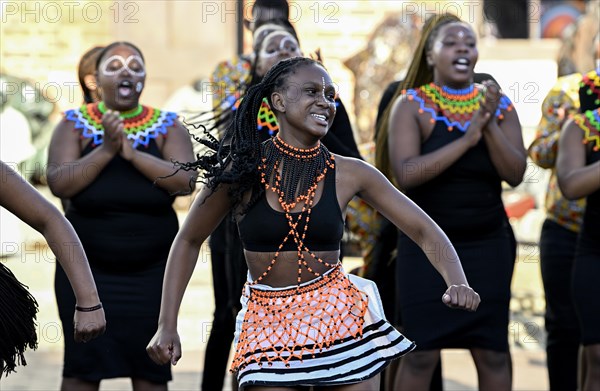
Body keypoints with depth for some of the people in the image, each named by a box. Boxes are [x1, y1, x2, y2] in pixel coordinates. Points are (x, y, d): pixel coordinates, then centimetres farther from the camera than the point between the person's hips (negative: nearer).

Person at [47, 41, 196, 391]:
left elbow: (186, 181, -12)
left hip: (151, 270, 1)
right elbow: (59, 183, -12)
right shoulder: (75, 124, 1)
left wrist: (133, 153, -22)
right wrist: (105, 151, -22)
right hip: (86, 270, -1)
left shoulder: (168, 126, 3)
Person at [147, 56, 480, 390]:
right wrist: (167, 325, -2)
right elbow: (188, 241, 5)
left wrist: (458, 283, -19)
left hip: (341, 320, 1)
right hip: (269, 326, -1)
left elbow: (424, 230, 1)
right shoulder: (241, 169, -6)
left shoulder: (350, 173, -2)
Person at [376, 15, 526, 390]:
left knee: (493, 351, 2)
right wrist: (466, 139, -23)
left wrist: (490, 127, -19)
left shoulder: (498, 104, 4)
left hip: (487, 244, 3)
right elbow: (405, 174, -19)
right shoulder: (411, 104, -5)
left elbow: (515, 174, -5)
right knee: (421, 352, -5)